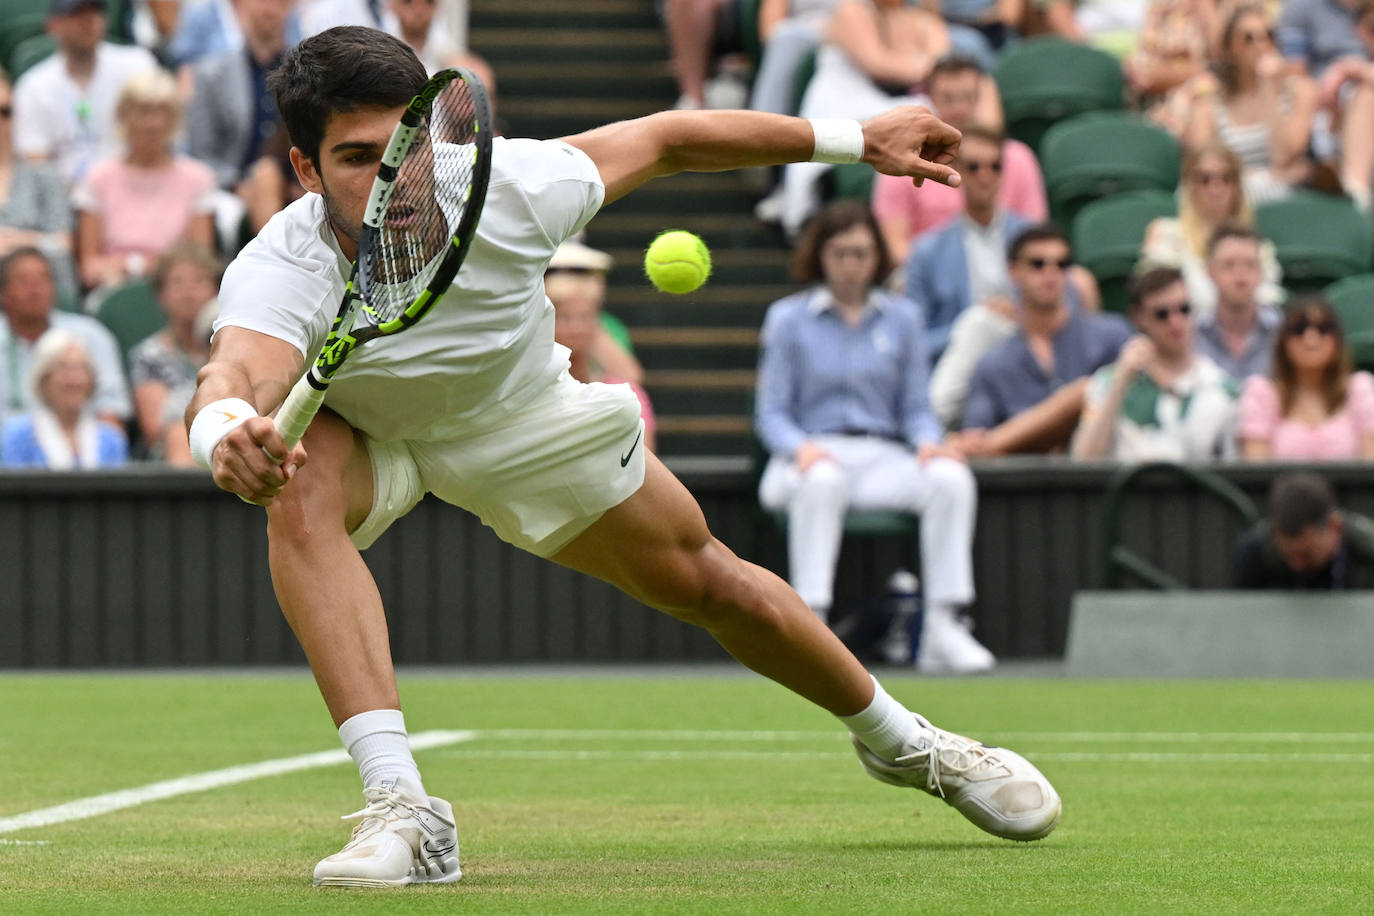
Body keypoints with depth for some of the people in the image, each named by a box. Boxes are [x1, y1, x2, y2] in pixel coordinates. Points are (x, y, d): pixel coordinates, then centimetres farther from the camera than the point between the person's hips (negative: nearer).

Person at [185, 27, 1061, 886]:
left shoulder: (503, 189, -33)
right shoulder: (281, 272, -40)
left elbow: (665, 138, -16)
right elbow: (235, 374, -62)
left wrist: (857, 139, -8)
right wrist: (228, 433, -88)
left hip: (517, 423, 2)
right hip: (361, 431, -2)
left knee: (710, 584, 11)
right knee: (302, 491, -37)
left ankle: (899, 739, 40)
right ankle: (401, 807, -37)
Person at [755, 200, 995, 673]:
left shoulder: (901, 316, 16)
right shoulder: (788, 318, 8)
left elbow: (916, 407, 16)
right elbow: (771, 412, 4)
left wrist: (928, 442, -7)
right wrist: (802, 448, -17)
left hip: (885, 457, 3)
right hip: (815, 453, -3)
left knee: (952, 478, -29)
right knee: (822, 481, -41)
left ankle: (943, 628, -30)